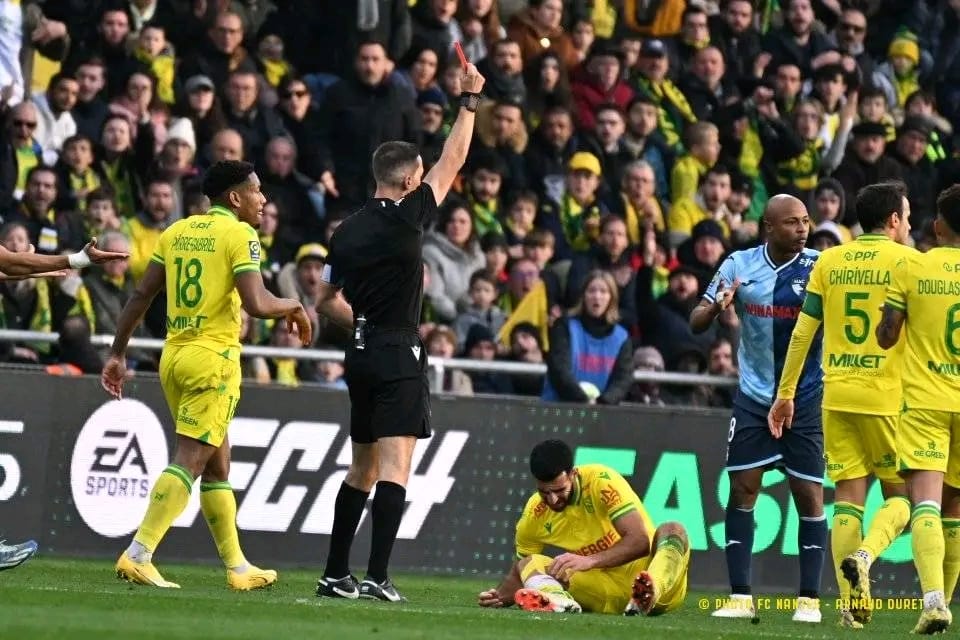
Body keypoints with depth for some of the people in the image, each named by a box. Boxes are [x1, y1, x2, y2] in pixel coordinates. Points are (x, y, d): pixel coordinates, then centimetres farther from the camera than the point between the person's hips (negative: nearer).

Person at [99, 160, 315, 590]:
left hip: (174, 357, 8)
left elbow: (141, 295, 9)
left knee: (217, 464, 16)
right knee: (189, 461, -9)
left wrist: (118, 354, 13)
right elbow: (256, 304, -19)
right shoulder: (239, 234, -9)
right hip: (214, 360, -8)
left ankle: (238, 567, 21)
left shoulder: (176, 232, 11)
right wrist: (294, 307, 1)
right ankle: (137, 557, -19)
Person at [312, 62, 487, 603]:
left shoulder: (348, 231, 8)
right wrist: (470, 101, 8)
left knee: (362, 469, 15)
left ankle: (336, 574, 16)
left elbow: (327, 299, 18)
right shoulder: (406, 218, -10)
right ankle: (377, 577, -20)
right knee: (394, 466, -11)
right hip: (399, 358, -7)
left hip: (361, 355, 7)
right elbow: (453, 161, -2)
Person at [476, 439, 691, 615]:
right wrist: (501, 596, -11)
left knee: (672, 531, -31)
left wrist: (590, 561, -36)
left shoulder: (602, 482, -16)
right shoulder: (534, 516, -3)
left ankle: (648, 595, -62)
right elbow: (520, 571, 11)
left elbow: (640, 541, -24)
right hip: (608, 596, 4)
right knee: (529, 563, -13)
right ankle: (559, 600, -49)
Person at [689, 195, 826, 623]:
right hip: (754, 397, 2)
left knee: (809, 495, -3)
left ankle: (809, 599, 4)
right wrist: (716, 306, -19)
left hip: (805, 400, -2)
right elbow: (696, 323, 2)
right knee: (741, 490, -1)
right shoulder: (740, 266, -1)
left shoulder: (820, 268, -7)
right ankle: (739, 596, 5)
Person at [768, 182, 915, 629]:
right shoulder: (907, 261, -2)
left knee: (848, 496, 5)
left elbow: (803, 332, 8)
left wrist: (785, 394, 13)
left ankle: (852, 602, -2)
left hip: (837, 395, 3)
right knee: (900, 495, 7)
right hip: (888, 395, -3)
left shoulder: (829, 262, 9)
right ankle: (864, 555, -21)